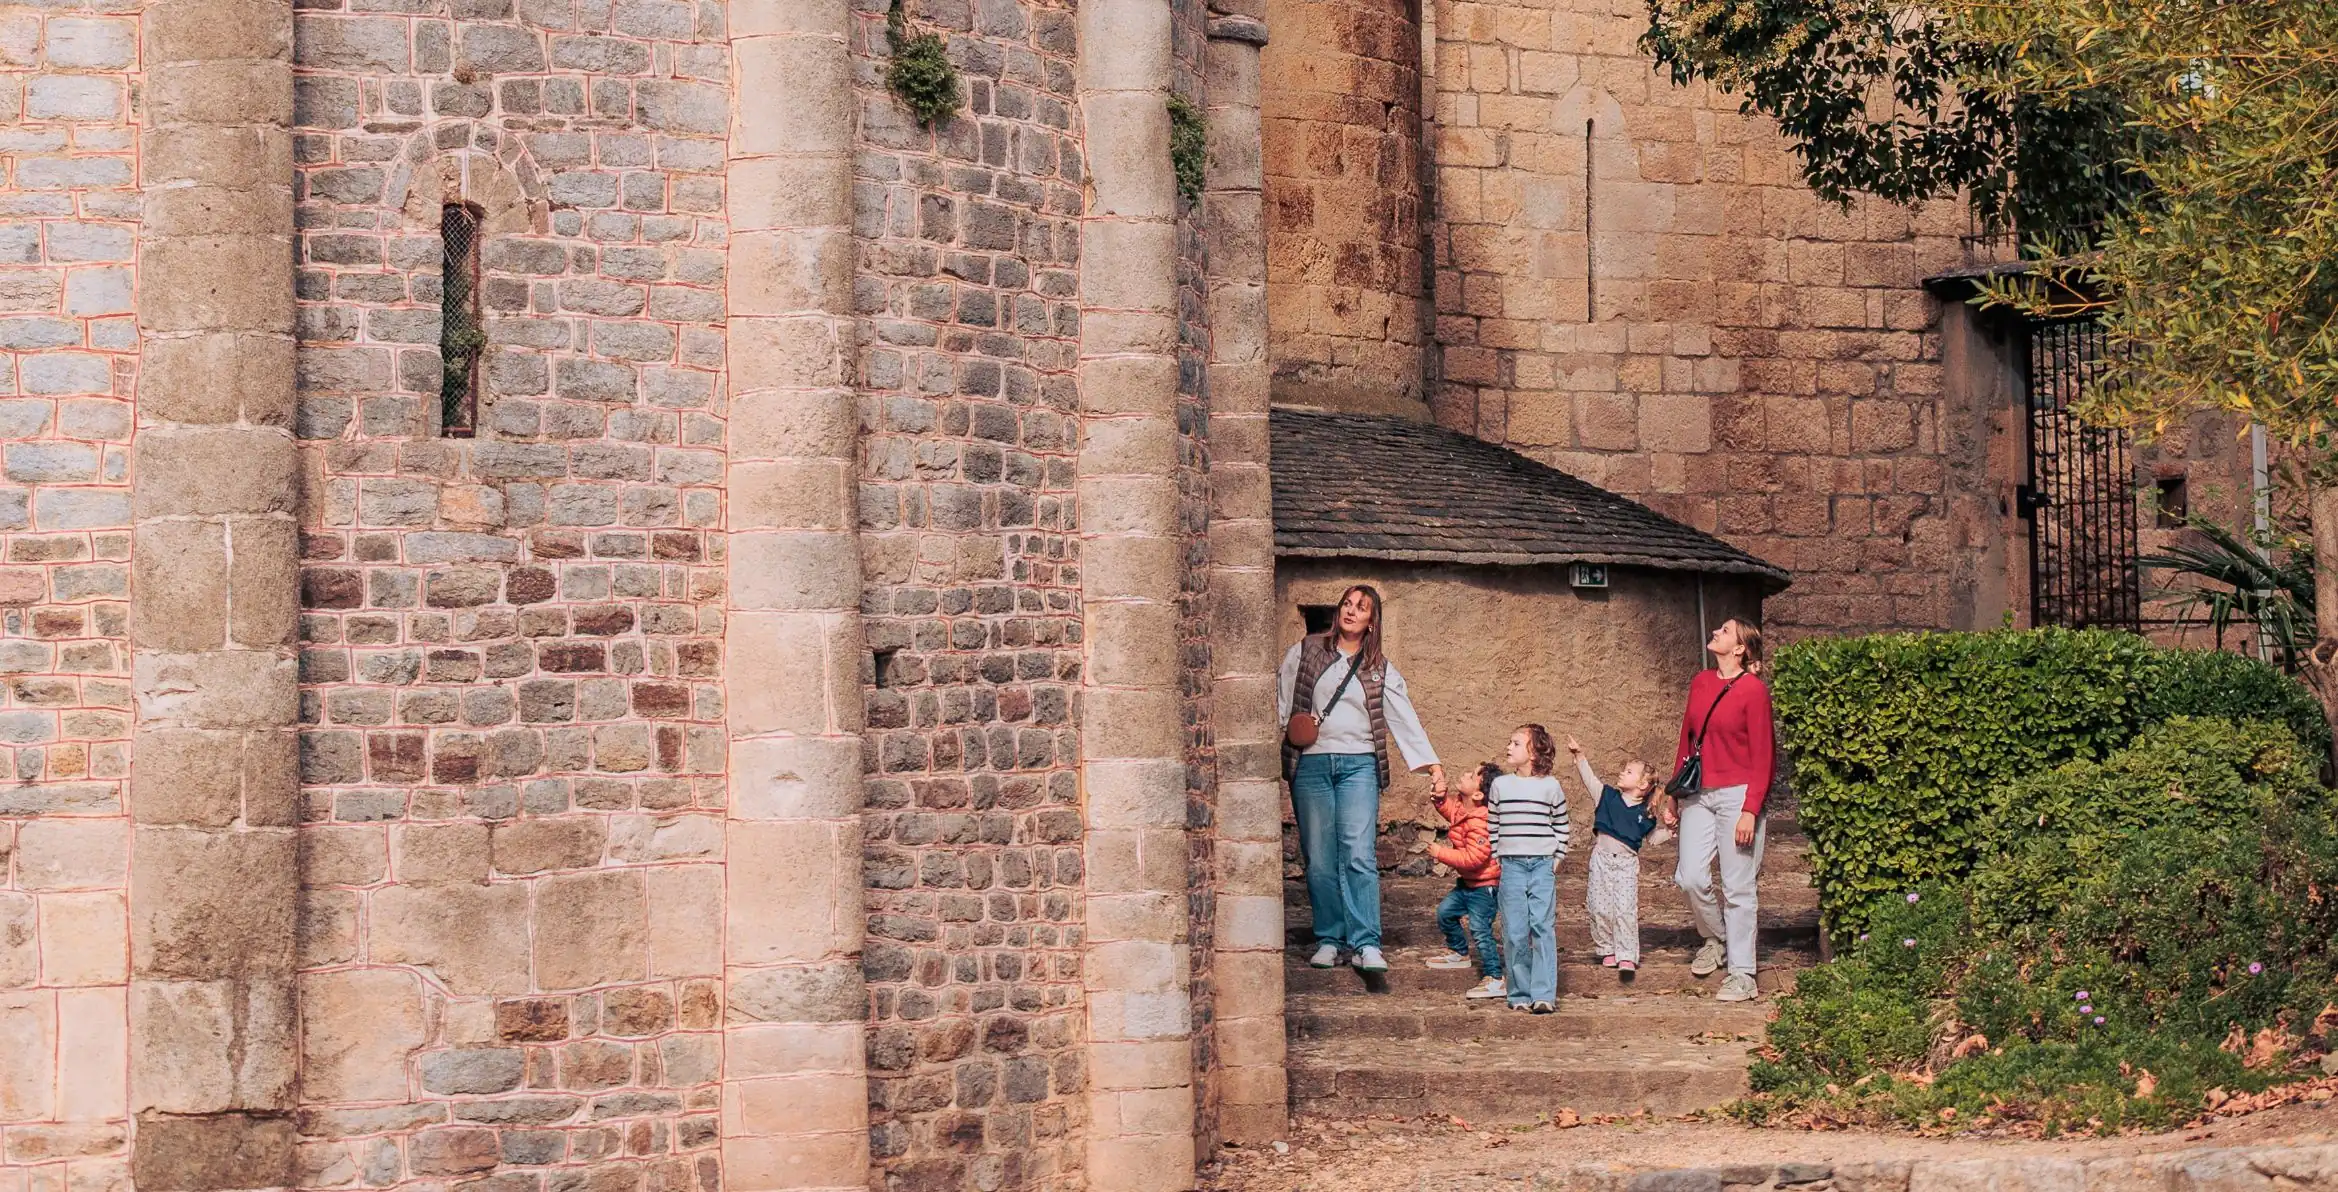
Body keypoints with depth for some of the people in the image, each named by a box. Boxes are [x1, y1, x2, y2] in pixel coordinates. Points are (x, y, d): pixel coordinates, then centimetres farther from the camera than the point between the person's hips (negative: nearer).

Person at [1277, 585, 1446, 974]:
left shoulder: (1381, 670, 11)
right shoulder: (1305, 652, 10)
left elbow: (1405, 719, 7)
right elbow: (1280, 702, 13)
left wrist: (1432, 765, -1)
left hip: (1358, 764, 0)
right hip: (1310, 763, 1)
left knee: (1359, 855, -13)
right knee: (1319, 858, 0)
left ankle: (1366, 945, -18)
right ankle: (1329, 940, 8)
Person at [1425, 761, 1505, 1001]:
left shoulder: (1480, 823, -31)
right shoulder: (1458, 806, -1)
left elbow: (1473, 858, -32)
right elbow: (1445, 806, 23)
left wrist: (1441, 853, -24)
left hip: (1484, 886, -11)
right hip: (1467, 883, 11)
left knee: (1480, 929, -16)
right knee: (1445, 911, 23)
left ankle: (1495, 980, -17)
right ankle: (1458, 953, 44)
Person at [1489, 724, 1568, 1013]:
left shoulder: (1550, 787, 3)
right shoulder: (1500, 786, 7)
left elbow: (1561, 826, 13)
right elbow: (1492, 826, 14)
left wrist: (1557, 858, 5)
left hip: (1543, 866, -2)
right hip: (1511, 867, 2)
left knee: (1543, 928, -9)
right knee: (1514, 932, 0)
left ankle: (1544, 995, -10)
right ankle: (1520, 994, 8)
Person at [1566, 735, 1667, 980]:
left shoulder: (1645, 814, 4)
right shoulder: (1609, 796, 7)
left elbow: (1652, 838, 15)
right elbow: (1590, 778, 5)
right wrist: (1579, 756, -4)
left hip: (1627, 862, -2)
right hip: (1601, 857, 2)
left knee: (1625, 910, -10)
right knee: (1600, 908, 2)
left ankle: (1627, 957, -11)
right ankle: (1607, 950, 19)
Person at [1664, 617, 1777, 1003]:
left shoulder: (1753, 689, -7)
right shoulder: (1700, 683, 12)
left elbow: (1762, 755, -9)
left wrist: (1750, 810, -15)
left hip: (1735, 794, -5)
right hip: (1699, 795, 5)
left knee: (1737, 888, -2)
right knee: (1691, 877, -5)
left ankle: (1741, 975, 5)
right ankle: (1716, 939, 21)